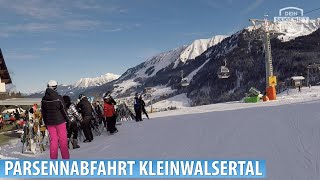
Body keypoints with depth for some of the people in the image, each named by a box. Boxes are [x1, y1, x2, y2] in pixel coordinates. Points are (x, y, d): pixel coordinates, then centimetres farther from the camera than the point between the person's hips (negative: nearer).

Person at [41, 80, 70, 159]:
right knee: (63, 139, 5)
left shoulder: (44, 99, -1)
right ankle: (65, 157, 10)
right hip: (60, 121, -4)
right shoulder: (59, 98, -15)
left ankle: (53, 158, 14)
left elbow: (43, 113, 6)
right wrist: (67, 120, 3)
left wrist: (46, 123, 17)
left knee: (53, 140, 11)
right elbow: (64, 110, -9)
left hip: (49, 122, 4)